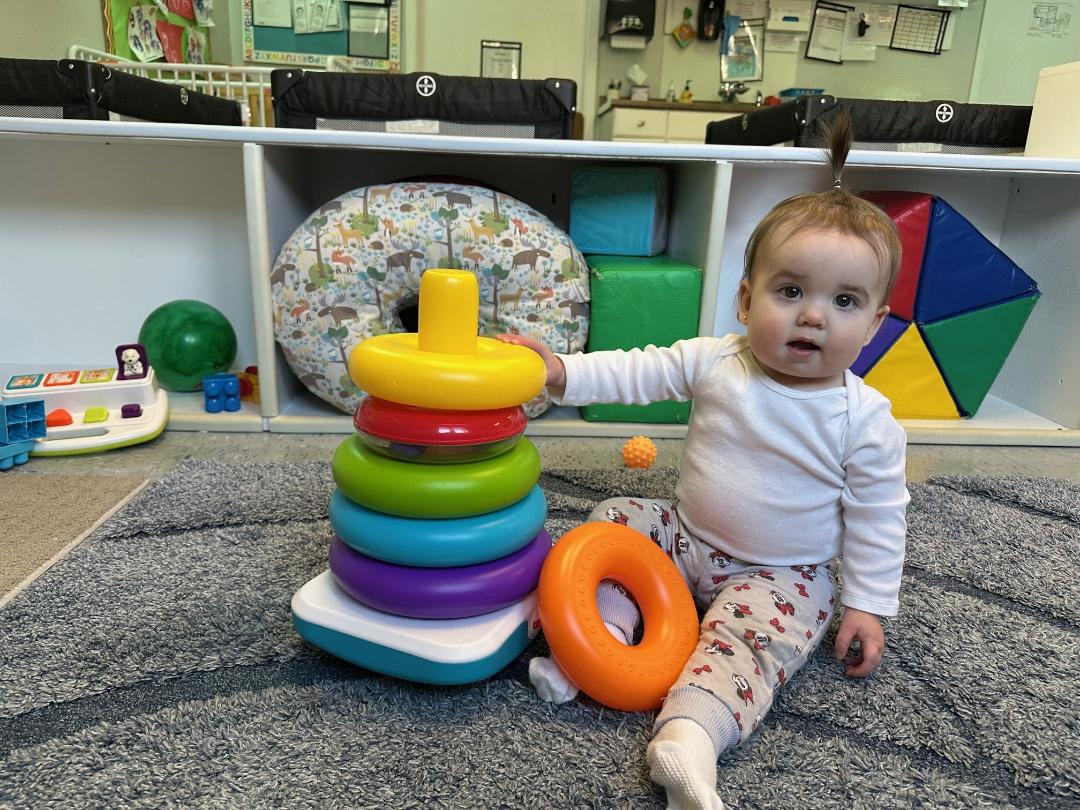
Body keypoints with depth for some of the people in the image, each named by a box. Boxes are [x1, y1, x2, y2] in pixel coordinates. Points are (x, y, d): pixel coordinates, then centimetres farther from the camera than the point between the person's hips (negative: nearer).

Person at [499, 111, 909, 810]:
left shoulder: (866, 418, -16)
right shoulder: (715, 362, -11)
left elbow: (877, 518, -7)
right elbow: (639, 373, -6)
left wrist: (869, 605, -5)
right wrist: (564, 371, -19)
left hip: (783, 575, -4)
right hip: (687, 534, 4)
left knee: (744, 641, -29)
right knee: (615, 518, -8)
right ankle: (599, 635, -16)